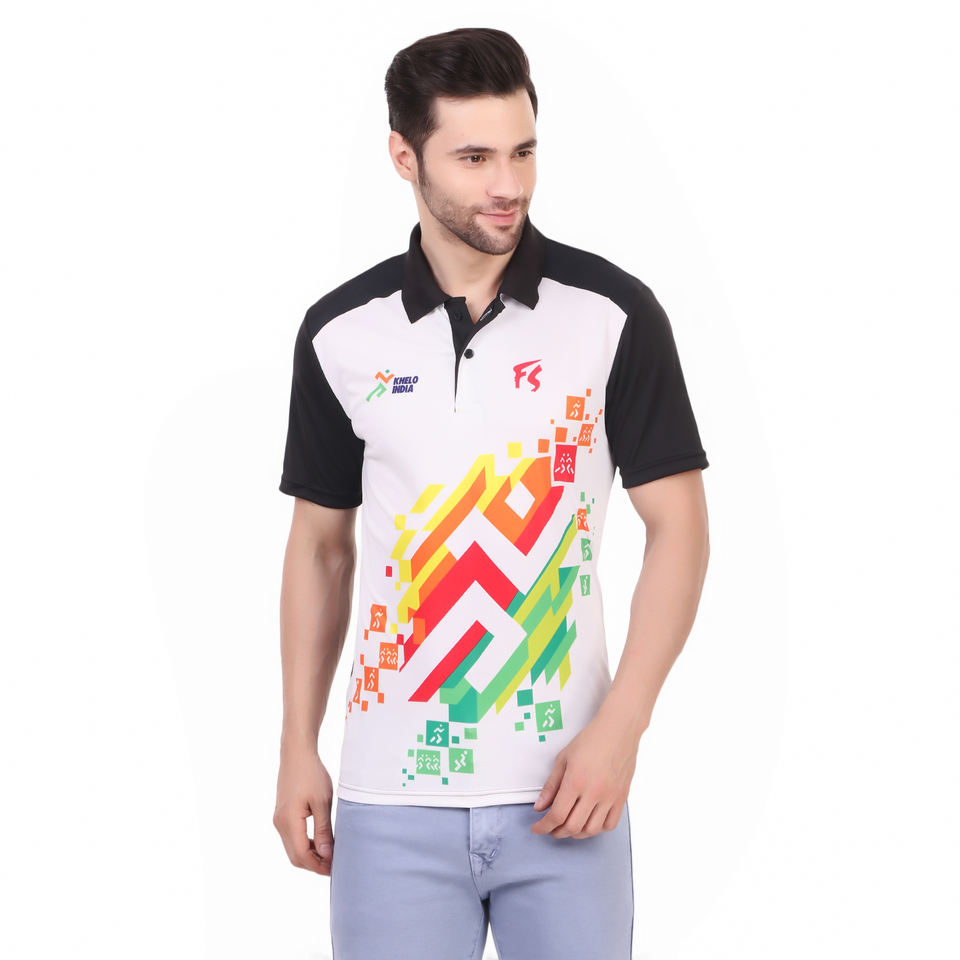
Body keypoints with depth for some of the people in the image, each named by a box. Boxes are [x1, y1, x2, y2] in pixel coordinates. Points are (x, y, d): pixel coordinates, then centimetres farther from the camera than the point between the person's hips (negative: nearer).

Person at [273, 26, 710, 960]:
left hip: (562, 788, -1)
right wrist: (298, 746, 7)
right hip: (393, 791, 2)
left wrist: (619, 729, -11)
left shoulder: (614, 312, -4)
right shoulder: (339, 333, 3)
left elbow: (678, 528, -3)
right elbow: (320, 545, 11)